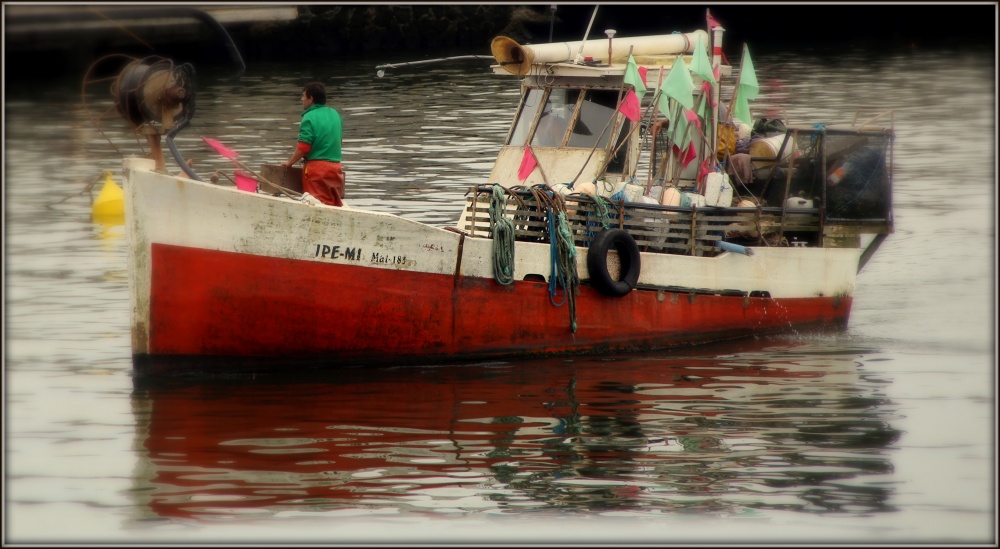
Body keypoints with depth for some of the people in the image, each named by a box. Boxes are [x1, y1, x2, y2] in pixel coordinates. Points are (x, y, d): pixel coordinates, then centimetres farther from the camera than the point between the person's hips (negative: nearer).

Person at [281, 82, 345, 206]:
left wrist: (289, 162, -2)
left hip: (316, 167, -7)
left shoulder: (309, 117, -11)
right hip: (336, 167, 7)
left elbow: (303, 148, -16)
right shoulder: (335, 115, 11)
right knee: (336, 204, 10)